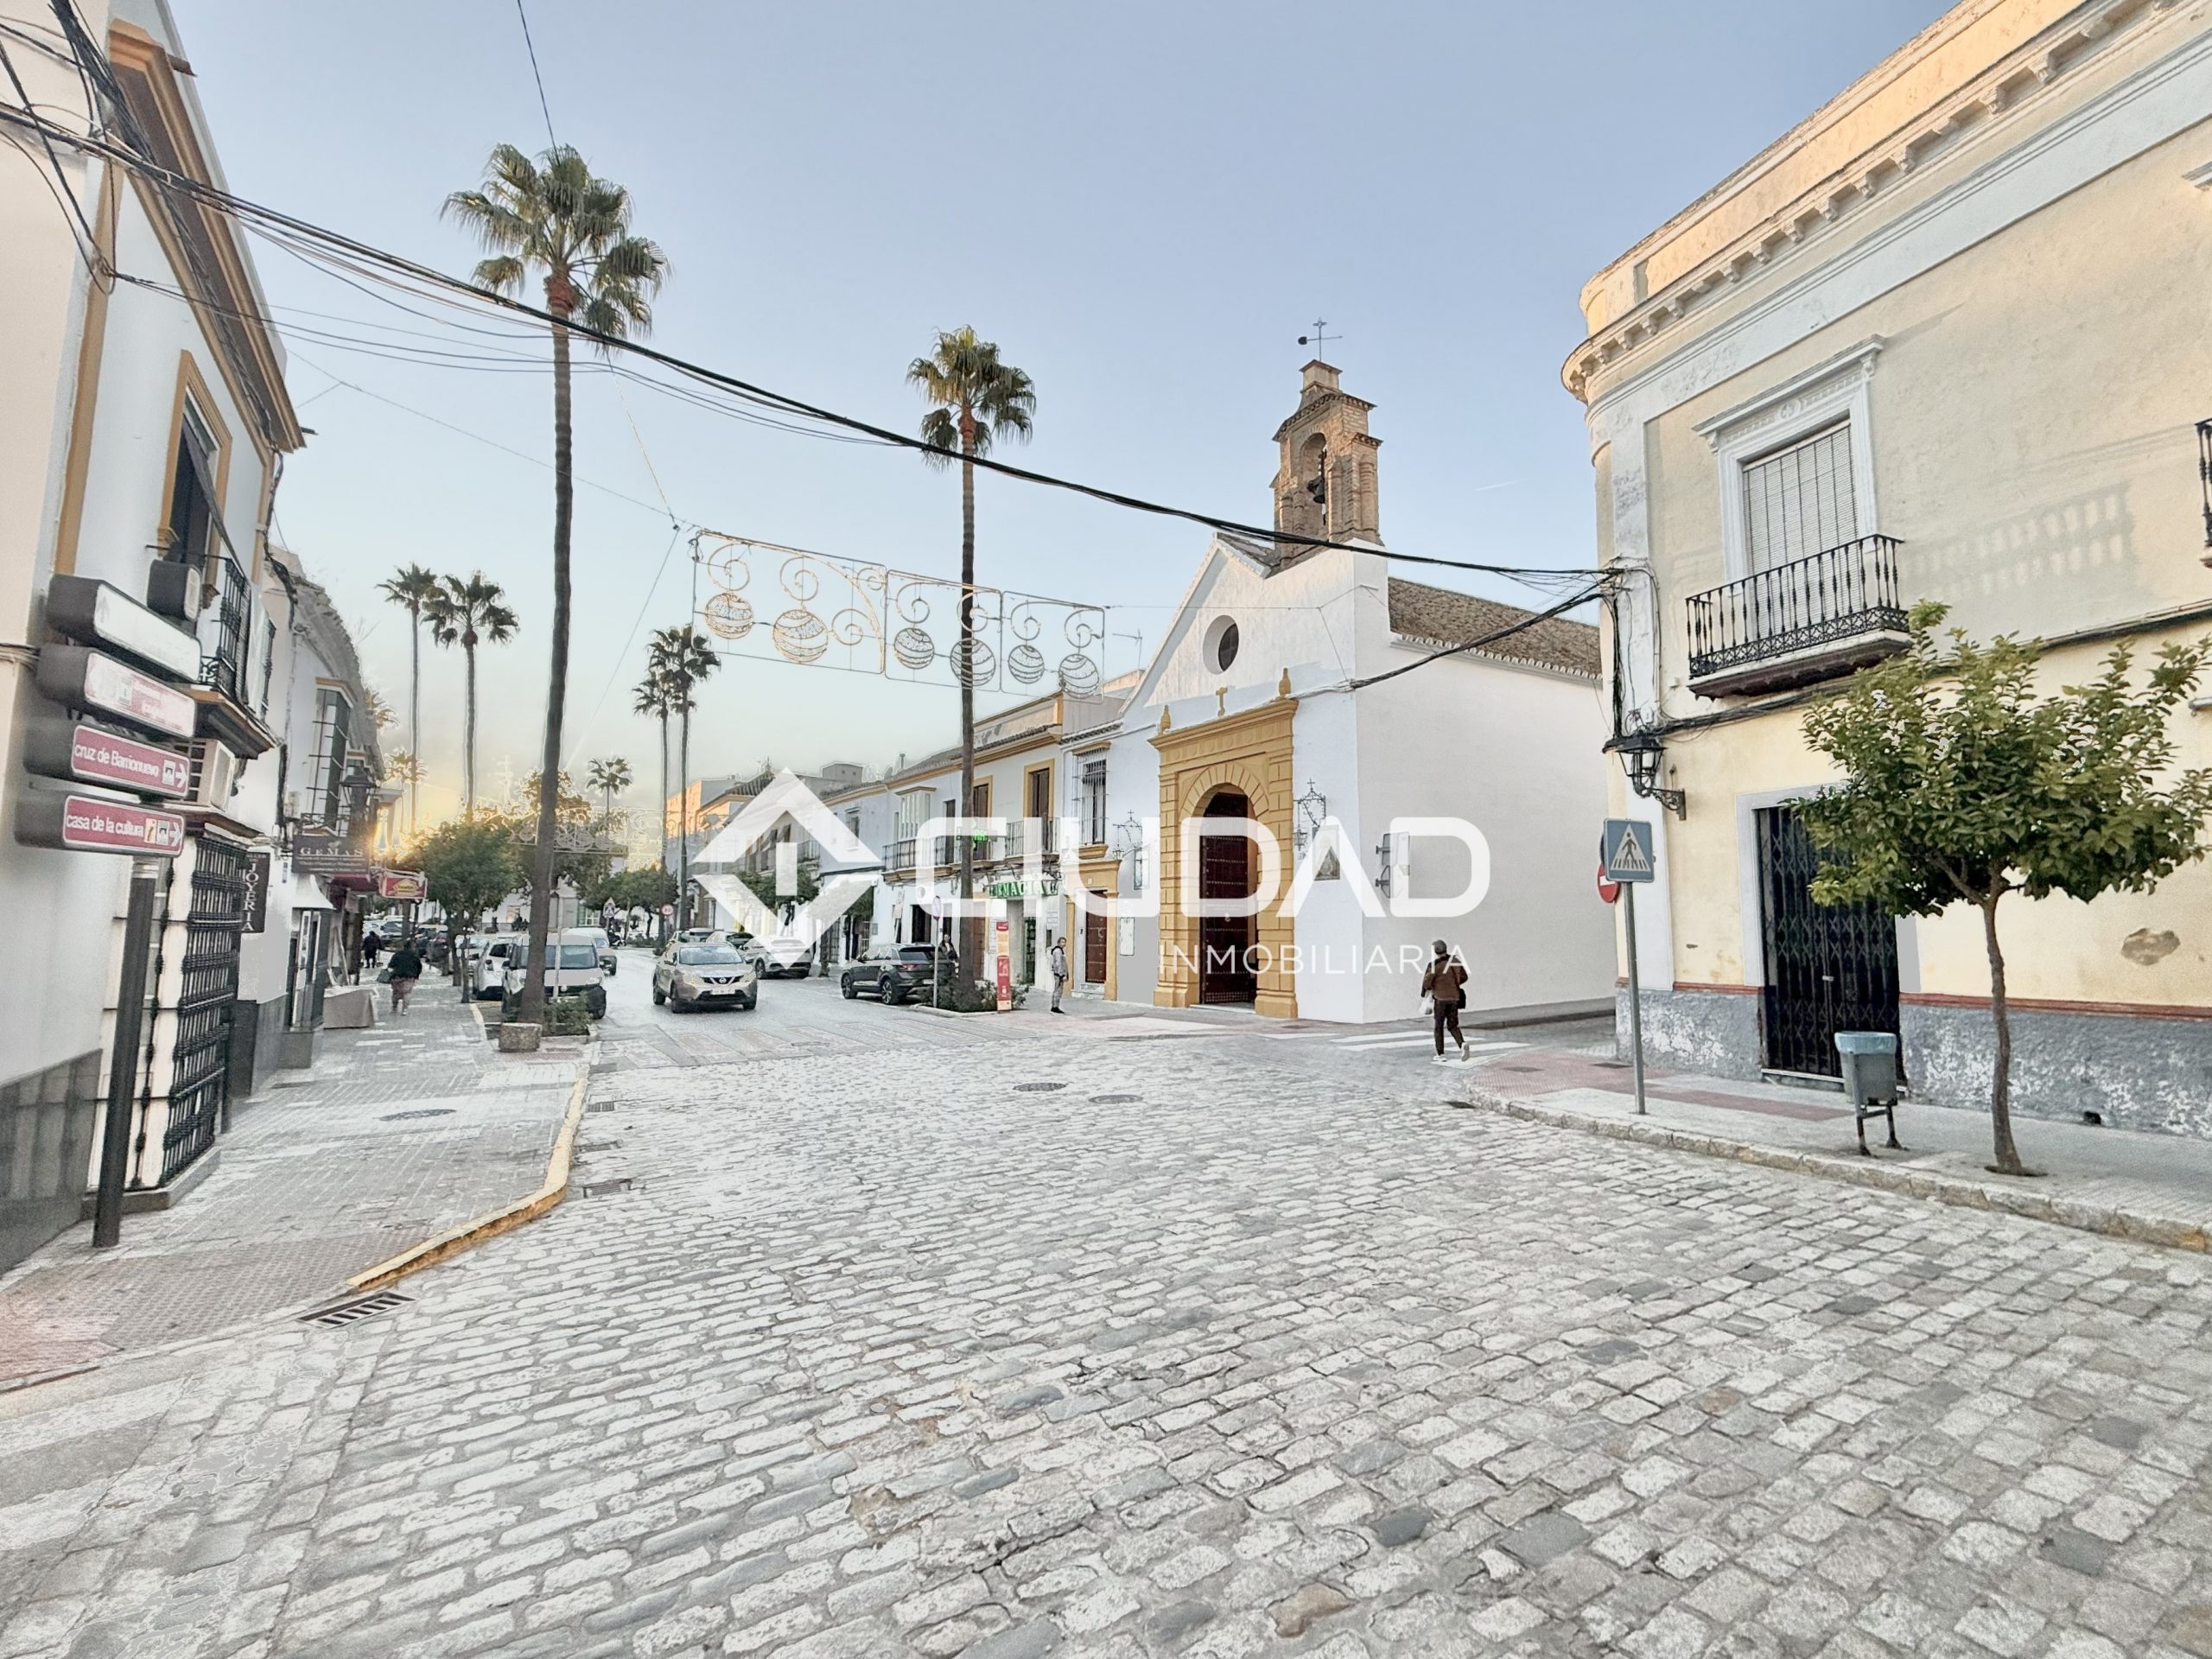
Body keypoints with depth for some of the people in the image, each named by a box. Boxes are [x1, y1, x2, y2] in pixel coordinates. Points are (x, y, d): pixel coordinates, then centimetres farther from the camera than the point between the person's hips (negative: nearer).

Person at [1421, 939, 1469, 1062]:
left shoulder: (1434, 964, -14)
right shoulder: (1455, 962, 2)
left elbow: (1427, 981, -15)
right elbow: (1464, 977, 13)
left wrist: (1426, 991, 7)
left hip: (1440, 998, -4)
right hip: (1454, 997, 4)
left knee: (1439, 1027, 9)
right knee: (1453, 1026, 12)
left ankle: (1440, 1053, 11)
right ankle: (1463, 1044, -14)